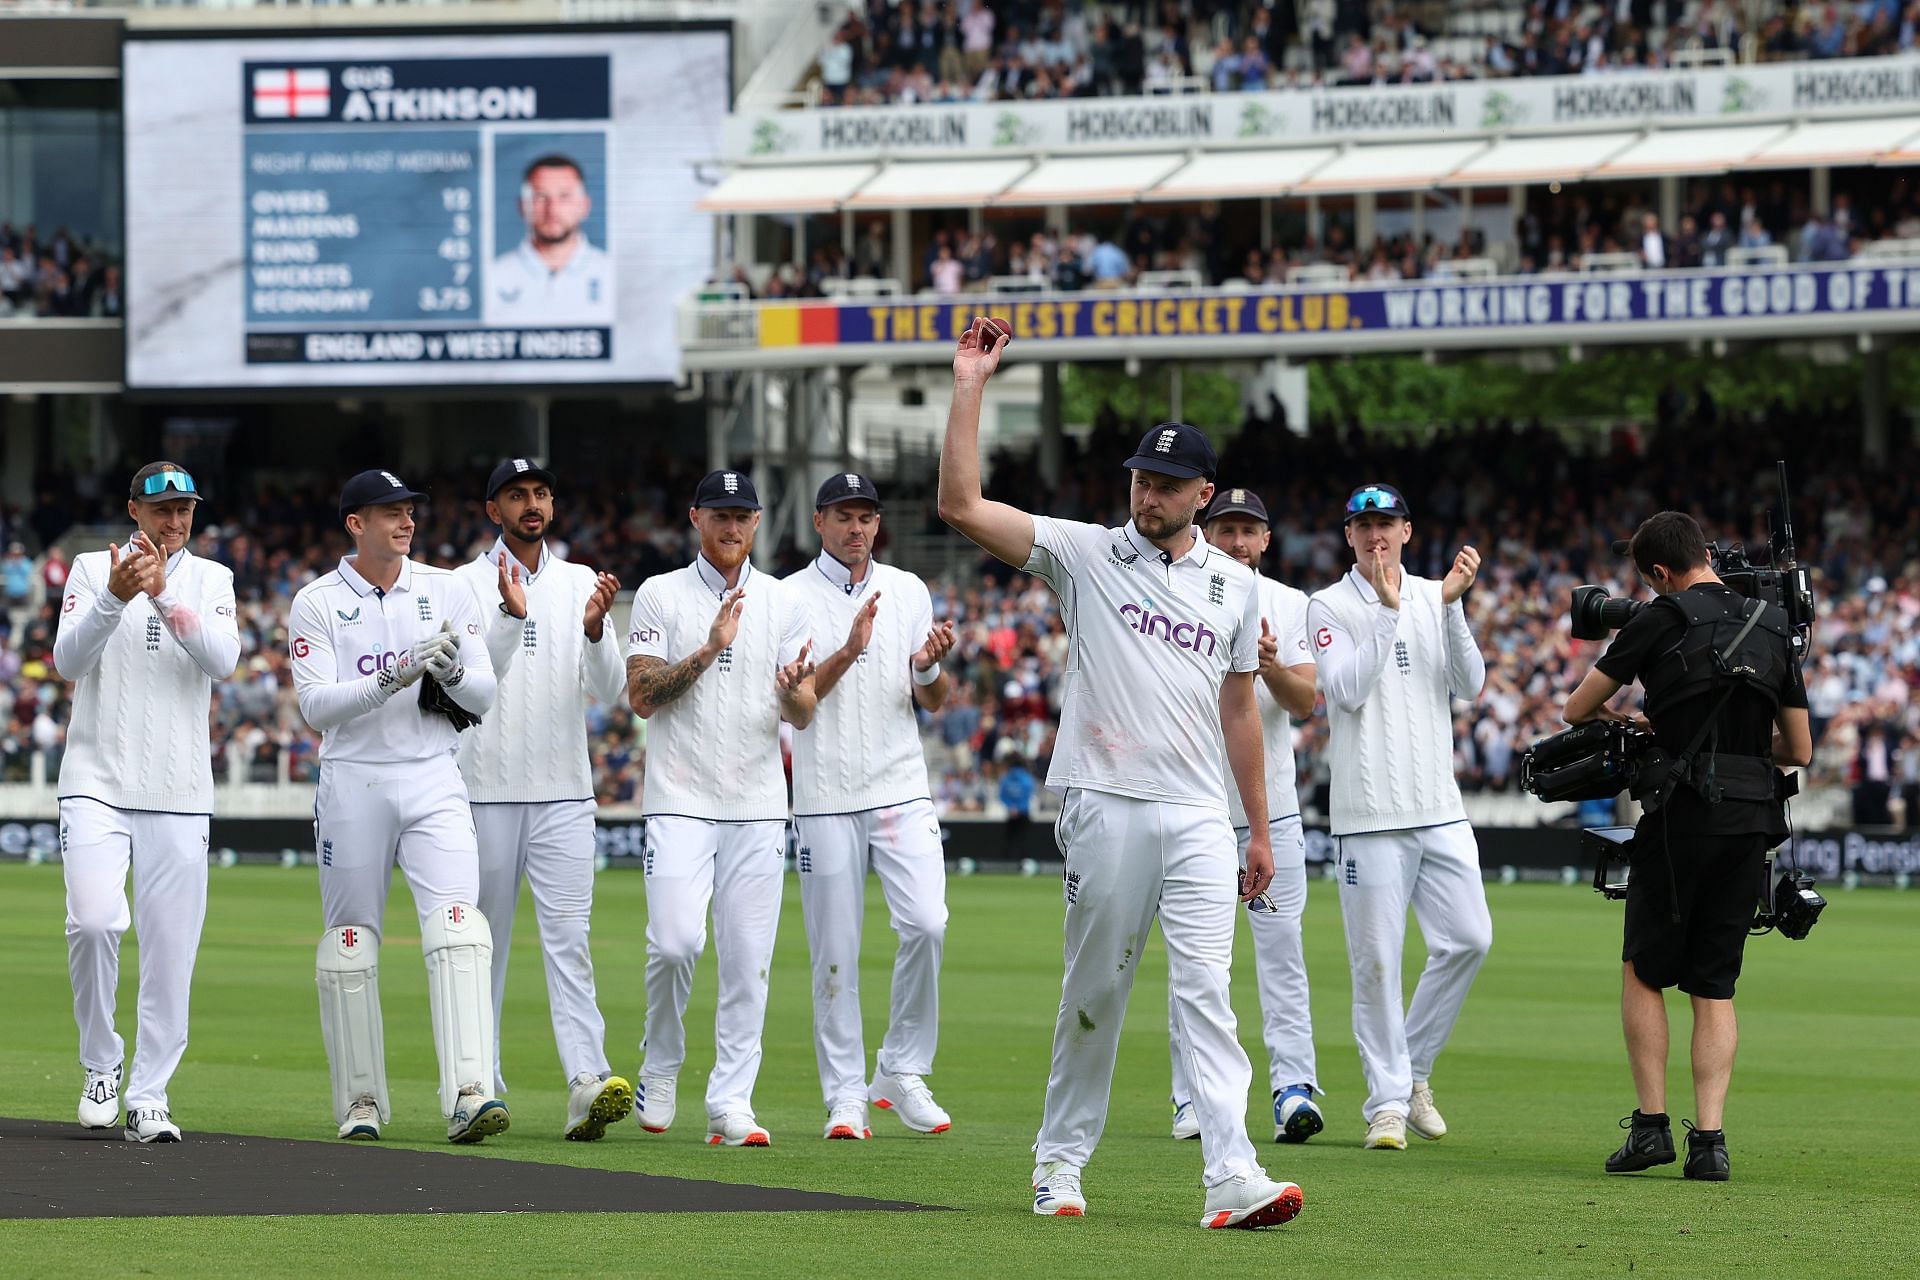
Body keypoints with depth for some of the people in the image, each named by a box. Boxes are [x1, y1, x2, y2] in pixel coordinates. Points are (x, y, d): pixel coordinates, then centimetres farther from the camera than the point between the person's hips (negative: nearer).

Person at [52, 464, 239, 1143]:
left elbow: (223, 660, -8)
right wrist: (115, 597, -24)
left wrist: (164, 595, -20)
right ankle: (101, 1064, 2)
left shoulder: (210, 580, 9)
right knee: (93, 918, -19)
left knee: (170, 944, -2)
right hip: (96, 781, -2)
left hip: (179, 793, 2)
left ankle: (149, 1098, 5)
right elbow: (69, 659, -8)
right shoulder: (92, 570, 5)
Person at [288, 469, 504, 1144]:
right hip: (353, 782, -1)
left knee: (456, 928, -15)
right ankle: (361, 1104, 14)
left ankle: (468, 1095, -25)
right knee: (350, 940, 4)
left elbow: (484, 698, 7)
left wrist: (452, 670, -15)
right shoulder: (317, 604, 0)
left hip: (433, 782, 1)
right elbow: (316, 705, -11)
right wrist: (391, 679, -24)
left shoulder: (447, 592, 8)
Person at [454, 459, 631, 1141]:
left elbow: (610, 690, 2)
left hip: (564, 793, 2)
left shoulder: (581, 584, 10)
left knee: (569, 938, -9)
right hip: (486, 791, -2)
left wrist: (595, 629, -17)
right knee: (483, 941, 4)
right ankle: (479, 1086, 12)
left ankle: (588, 1083, -21)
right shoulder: (467, 585, 1)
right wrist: (511, 614, -26)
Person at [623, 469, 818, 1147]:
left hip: (757, 806, 3)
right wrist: (710, 649, -18)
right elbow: (642, 697, -7)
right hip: (680, 801, -3)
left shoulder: (781, 604, 9)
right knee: (675, 940, -16)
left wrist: (794, 689, -19)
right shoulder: (660, 596, 3)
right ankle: (660, 1065, 9)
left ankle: (730, 1101, 3)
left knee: (748, 957, -1)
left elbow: (803, 716, 4)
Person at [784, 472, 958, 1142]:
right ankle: (844, 1096, 5)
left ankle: (902, 1071, 2)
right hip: (825, 795, -2)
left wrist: (929, 666, -11)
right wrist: (849, 651, -21)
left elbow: (933, 703, 11)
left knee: (926, 923, -13)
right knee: (835, 949, -1)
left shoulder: (908, 591, 11)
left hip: (902, 790, 2)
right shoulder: (791, 598, 2)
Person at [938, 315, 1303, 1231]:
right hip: (1106, 807, -2)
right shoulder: (1085, 554, 3)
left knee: (1205, 991, -8)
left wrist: (1260, 829, 17)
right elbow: (962, 506, -7)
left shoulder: (1234, 586, 13)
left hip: (1199, 818, 2)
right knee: (1094, 988, 4)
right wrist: (969, 390, -12)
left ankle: (1231, 1179, -18)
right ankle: (1060, 1160, 18)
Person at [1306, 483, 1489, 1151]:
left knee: (1469, 939, 0)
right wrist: (1388, 610, -18)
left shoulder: (1434, 598, 12)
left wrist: (1451, 605, -10)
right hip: (1370, 812, -4)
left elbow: (1470, 684, 1)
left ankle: (1414, 1069, 17)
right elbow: (1349, 690, -14)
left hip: (1439, 807, 4)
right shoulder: (1330, 607, 0)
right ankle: (1388, 1101, 3)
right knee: (1377, 959, -4)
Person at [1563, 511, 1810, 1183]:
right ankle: (1709, 1138, -2)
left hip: (1682, 815, -4)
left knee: (1644, 973, 10)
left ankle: (1651, 1125, 2)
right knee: (1715, 987, 9)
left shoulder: (1663, 620, -4)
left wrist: (1619, 720, 25)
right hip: (1753, 823, 4)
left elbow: (1577, 709, 4)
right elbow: (1799, 750, 13)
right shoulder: (1774, 628, 10)